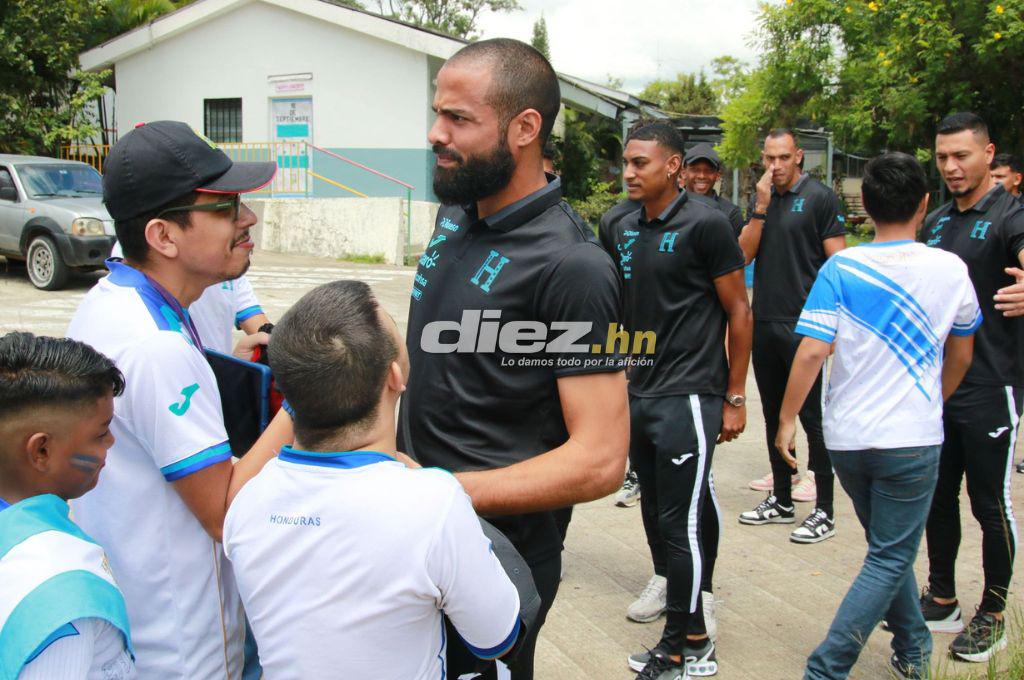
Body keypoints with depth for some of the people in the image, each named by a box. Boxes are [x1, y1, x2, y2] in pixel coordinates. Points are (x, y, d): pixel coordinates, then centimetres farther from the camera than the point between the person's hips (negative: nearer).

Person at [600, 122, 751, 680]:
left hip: (687, 397, -6)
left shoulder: (705, 224, -9)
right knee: (655, 510, 15)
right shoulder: (622, 230, 10)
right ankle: (670, 585, 34)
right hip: (638, 393, 7)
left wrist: (735, 398, -6)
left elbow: (738, 311, -6)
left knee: (679, 520, -3)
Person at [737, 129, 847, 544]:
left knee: (813, 417, -3)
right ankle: (781, 501, 26)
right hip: (764, 323, 6)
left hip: (803, 325, -6)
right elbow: (745, 254, 4)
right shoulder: (761, 201, 12)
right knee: (774, 415, 13)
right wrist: (761, 207, -6)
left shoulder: (820, 198, -4)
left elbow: (837, 261, -7)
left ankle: (824, 512, 6)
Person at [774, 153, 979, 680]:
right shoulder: (950, 270, -4)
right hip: (912, 437, -2)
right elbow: (961, 355, 10)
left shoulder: (840, 268, -7)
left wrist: (787, 420, -5)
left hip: (845, 437, 2)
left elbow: (811, 351, -15)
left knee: (888, 547, 22)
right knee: (889, 559, 5)